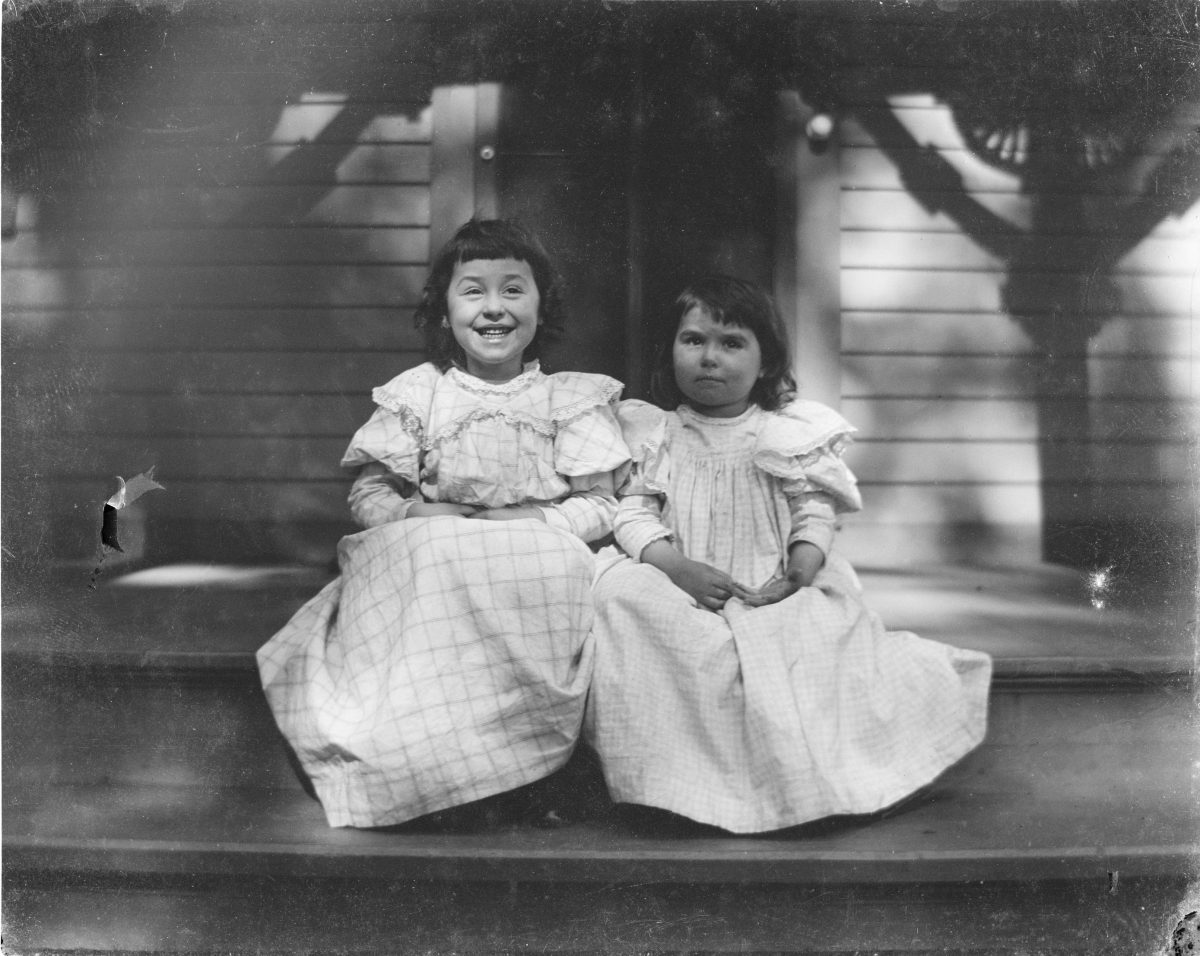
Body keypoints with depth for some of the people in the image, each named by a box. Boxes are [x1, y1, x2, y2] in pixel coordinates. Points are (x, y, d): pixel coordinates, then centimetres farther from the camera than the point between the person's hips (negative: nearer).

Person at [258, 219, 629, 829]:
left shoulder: (571, 399, 10)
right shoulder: (416, 395, 11)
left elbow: (599, 505, 4)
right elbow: (368, 495, 8)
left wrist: (535, 520, -13)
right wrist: (417, 515, -12)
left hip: (537, 566, 0)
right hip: (427, 564, 1)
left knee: (560, 567, -34)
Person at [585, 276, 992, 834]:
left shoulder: (787, 435, 7)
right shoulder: (654, 436, 7)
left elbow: (815, 506, 3)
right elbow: (633, 511, -1)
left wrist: (804, 560, -17)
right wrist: (676, 564, -18)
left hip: (774, 589, 0)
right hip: (683, 588, 0)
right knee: (621, 590, -29)